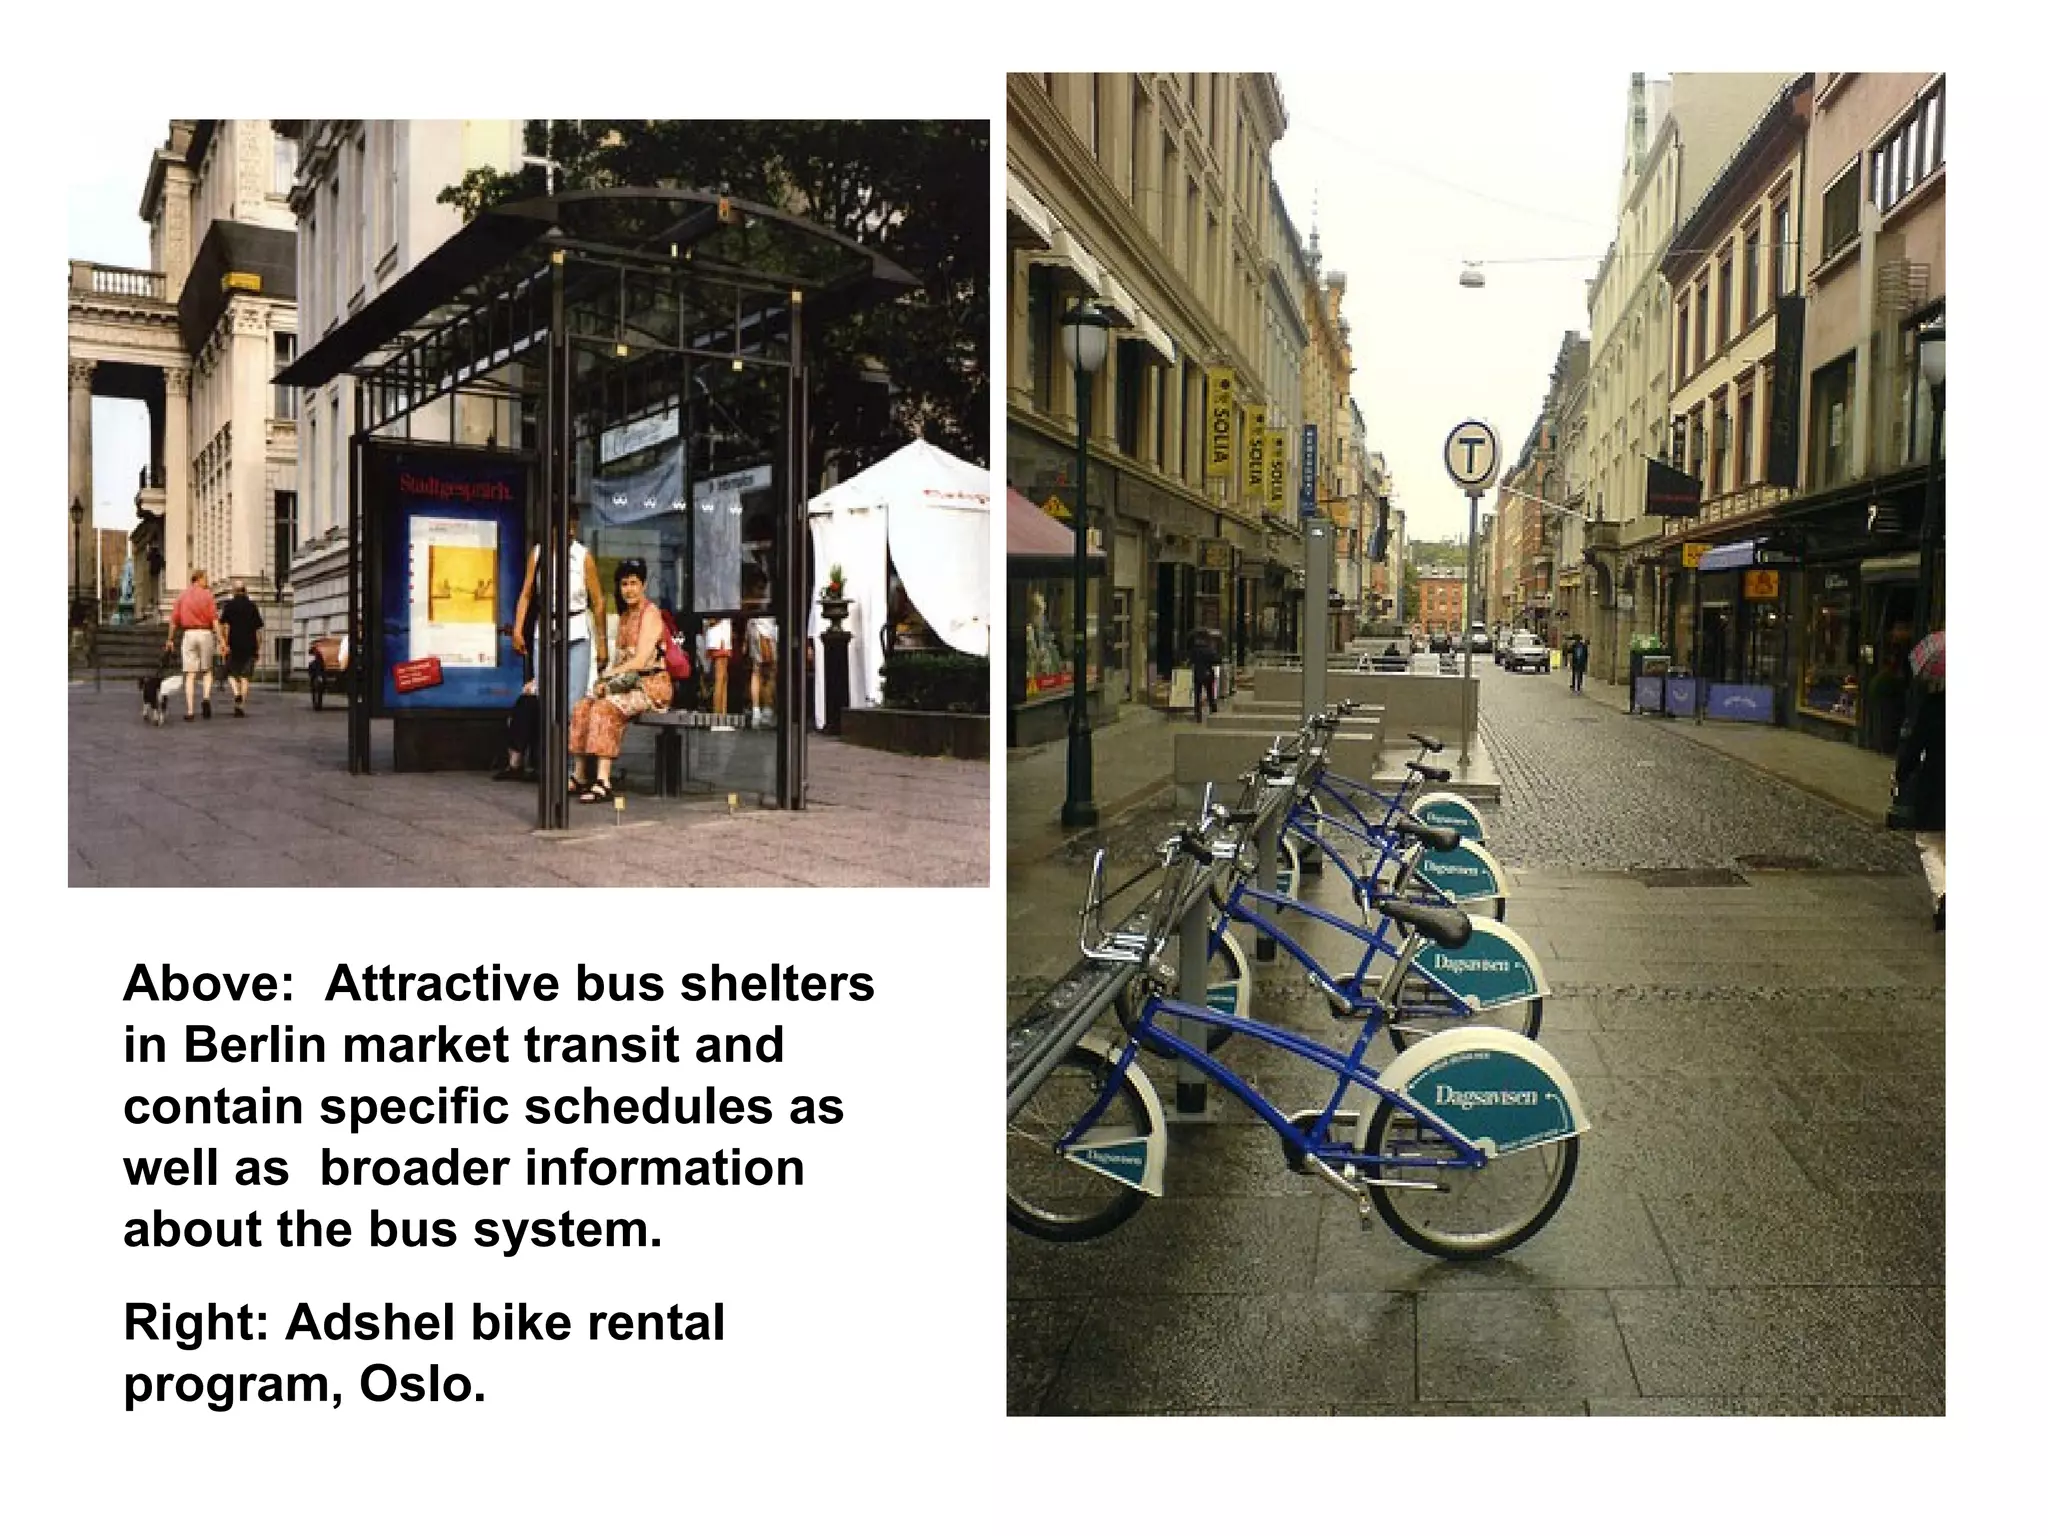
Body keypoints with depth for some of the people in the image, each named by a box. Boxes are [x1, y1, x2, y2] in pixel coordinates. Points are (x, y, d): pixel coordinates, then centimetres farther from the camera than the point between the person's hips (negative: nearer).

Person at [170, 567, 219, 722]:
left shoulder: (182, 595, 7)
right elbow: (214, 619, -9)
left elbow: (174, 620, 7)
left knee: (190, 674, 3)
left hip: (188, 634, 2)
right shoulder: (207, 594, -2)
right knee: (207, 671, 14)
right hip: (205, 633, -2)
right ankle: (206, 697, -11)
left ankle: (189, 710, -2)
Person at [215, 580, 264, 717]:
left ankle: (237, 694, -15)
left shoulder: (229, 605, 1)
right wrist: (259, 646, 12)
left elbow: (222, 625, -8)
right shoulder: (253, 607, 6)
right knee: (245, 676, 4)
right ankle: (240, 706, -1)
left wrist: (223, 642, -7)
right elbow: (259, 628, 6)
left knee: (232, 673, 12)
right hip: (250, 646, 1)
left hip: (234, 645, -1)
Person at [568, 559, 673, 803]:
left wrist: (608, 675, -12)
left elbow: (641, 660, -16)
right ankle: (583, 778, -5)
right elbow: (622, 658, 16)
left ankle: (603, 783, -34)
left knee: (605, 707, -28)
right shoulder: (625, 616, 19)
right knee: (583, 707, -7)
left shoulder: (650, 613, -8)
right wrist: (606, 678, -2)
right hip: (628, 682, 8)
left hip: (651, 685, -8)